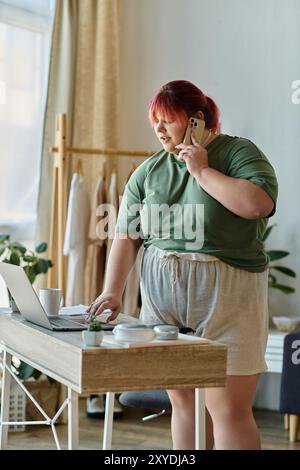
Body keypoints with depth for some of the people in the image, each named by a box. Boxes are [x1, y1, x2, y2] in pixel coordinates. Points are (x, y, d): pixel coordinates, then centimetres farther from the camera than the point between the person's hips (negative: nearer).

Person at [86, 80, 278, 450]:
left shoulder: (238, 152, 1)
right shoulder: (148, 171, 13)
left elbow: (259, 203, -17)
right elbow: (126, 236, 9)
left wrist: (202, 170, -10)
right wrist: (112, 291, -3)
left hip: (224, 293, -4)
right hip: (162, 294, 5)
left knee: (228, 408, -6)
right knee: (182, 401, 8)